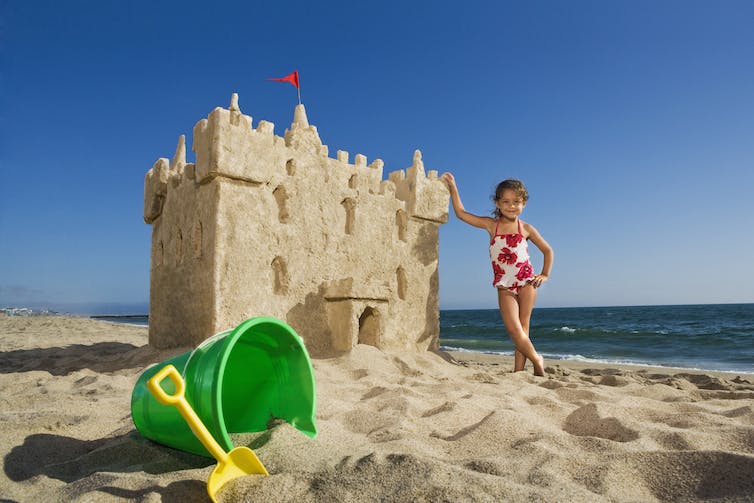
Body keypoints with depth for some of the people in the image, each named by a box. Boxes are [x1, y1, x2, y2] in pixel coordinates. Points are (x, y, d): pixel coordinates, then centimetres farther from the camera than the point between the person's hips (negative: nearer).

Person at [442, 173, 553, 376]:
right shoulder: (491, 225, 5)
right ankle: (537, 360, 9)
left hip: (526, 282, 0)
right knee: (513, 328, -11)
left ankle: (518, 370, 7)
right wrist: (453, 188, 6)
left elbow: (547, 250, 16)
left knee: (522, 327, 0)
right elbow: (461, 213, 7)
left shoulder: (526, 228, 5)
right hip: (505, 287, 0)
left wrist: (545, 274, 6)